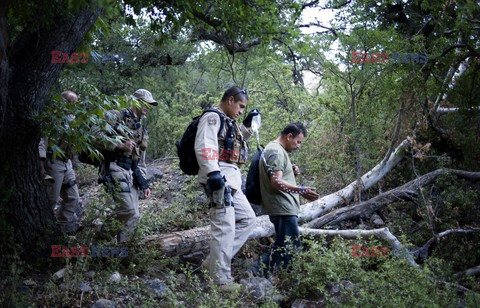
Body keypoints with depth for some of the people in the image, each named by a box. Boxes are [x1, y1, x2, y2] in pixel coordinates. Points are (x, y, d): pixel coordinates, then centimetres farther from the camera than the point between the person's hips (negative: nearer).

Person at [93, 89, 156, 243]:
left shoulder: (142, 130, 24)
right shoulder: (116, 116, 0)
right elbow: (94, 133, -14)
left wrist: (144, 183, 16)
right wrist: (119, 145, -18)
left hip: (131, 174, 8)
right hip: (115, 169, -8)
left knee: (133, 215, 3)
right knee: (129, 211, -19)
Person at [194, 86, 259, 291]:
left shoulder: (228, 122, 23)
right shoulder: (212, 118, -8)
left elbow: (238, 142, 42)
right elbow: (204, 147, -23)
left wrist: (247, 124, 26)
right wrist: (213, 172, -35)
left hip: (231, 180, 11)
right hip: (218, 179, -11)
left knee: (247, 219, 14)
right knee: (225, 228, -10)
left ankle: (215, 261, 15)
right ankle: (221, 280, -5)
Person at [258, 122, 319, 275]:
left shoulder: (278, 150, 20)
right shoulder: (276, 151, -14)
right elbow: (276, 182, -24)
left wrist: (291, 171, 10)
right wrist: (301, 190, -34)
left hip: (285, 208, 11)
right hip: (283, 209, -11)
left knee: (283, 246, 15)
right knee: (291, 247, -10)